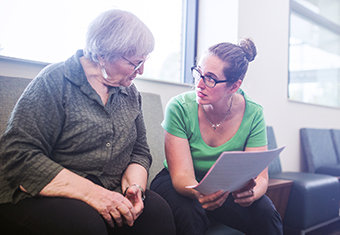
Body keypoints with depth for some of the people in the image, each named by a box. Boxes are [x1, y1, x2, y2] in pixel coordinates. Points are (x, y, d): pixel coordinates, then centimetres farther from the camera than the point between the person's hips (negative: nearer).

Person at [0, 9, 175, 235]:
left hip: (108, 196, 5)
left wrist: (135, 186, -10)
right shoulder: (54, 82, -10)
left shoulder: (130, 93, 11)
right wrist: (90, 192, -24)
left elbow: (140, 151, 14)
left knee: (157, 209, -23)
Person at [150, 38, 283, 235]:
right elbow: (181, 175, -23)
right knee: (189, 213, -34)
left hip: (225, 187, 2)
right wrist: (200, 193, -47)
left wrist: (251, 193, -41)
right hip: (175, 184, -2)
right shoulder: (180, 108, -21)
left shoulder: (253, 114, -14)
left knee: (266, 214, -24)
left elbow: (261, 176, -16)